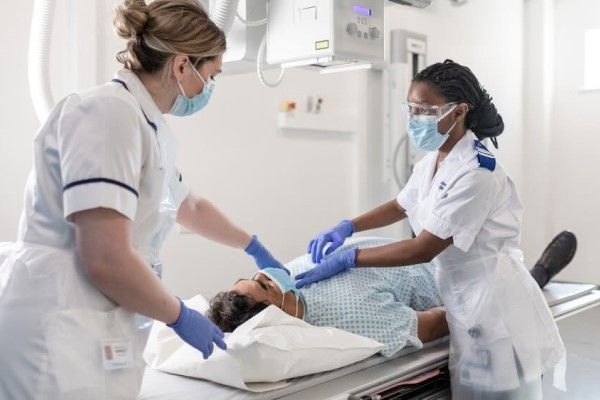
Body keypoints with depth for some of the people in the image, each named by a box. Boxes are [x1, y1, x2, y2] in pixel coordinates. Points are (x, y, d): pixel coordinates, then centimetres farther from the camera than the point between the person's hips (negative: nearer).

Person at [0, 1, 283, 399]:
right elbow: (107, 260, -24)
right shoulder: (109, 112, -17)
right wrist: (181, 317, -8)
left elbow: (190, 206, 31)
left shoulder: (150, 126, 12)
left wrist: (254, 246, 43)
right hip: (57, 335, -9)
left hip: (92, 332, 9)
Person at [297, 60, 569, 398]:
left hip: (498, 314, -8)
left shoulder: (476, 173, -22)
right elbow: (400, 207, 21)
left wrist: (347, 259, -20)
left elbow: (423, 249, -23)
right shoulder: (433, 162, 5)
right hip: (469, 307, 8)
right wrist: (347, 228, 6)